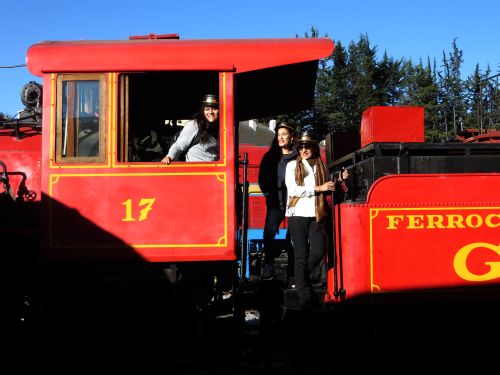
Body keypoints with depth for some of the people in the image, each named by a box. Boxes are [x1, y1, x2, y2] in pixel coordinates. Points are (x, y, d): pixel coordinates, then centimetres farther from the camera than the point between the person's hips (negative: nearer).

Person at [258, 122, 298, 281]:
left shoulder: (298, 157, 5)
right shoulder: (270, 156, 14)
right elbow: (263, 178, 12)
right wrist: (268, 193, -1)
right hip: (276, 202, 2)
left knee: (293, 235, -1)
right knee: (269, 232, -16)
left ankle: (292, 272, 5)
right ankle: (268, 266, -10)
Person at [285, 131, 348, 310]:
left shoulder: (321, 166, 14)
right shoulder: (293, 165, 4)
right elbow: (293, 190, -10)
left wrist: (338, 181, 6)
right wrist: (319, 188, -12)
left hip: (317, 215, 3)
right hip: (298, 215, -2)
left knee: (319, 251, -11)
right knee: (301, 255, -2)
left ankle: (301, 278, 19)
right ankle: (305, 296, 4)